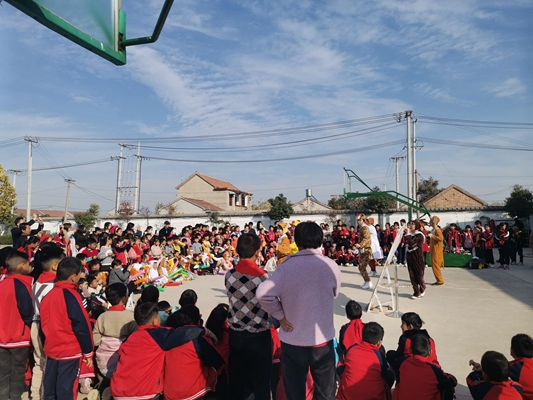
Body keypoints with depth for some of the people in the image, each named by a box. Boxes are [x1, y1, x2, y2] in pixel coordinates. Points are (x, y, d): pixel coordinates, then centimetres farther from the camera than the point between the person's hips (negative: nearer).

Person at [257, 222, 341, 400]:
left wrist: (281, 316, -9)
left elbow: (263, 293, -21)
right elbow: (334, 294, 5)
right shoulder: (331, 266, -10)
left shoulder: (287, 266, -15)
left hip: (293, 341, -1)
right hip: (323, 340, 1)